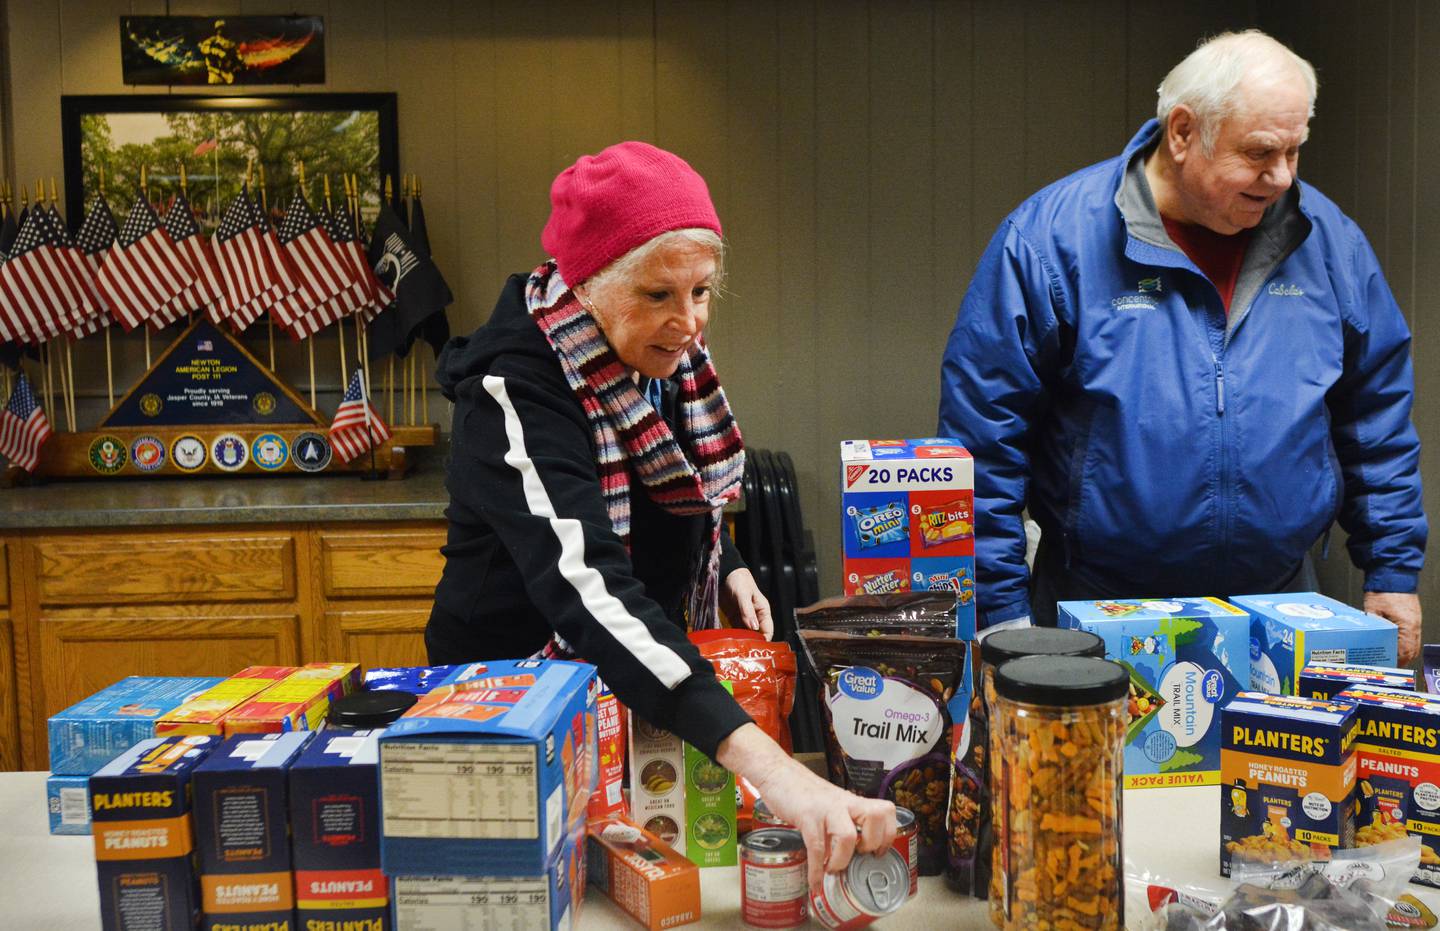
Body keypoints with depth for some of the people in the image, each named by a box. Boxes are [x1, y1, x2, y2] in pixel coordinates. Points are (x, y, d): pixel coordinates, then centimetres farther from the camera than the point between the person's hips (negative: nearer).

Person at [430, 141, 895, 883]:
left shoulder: (661, 357, -7)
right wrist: (762, 763, -55)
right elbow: (588, 588, -45)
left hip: (648, 683, 7)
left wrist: (725, 567, -4)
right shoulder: (514, 396, -31)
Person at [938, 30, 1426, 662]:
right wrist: (1002, 609, -13)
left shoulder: (1330, 242, 1)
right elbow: (983, 431, -12)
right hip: (1094, 608, -3)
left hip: (1279, 605, 4)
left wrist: (1393, 573, 9)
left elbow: (1379, 416, 11)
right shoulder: (1049, 239, -13)